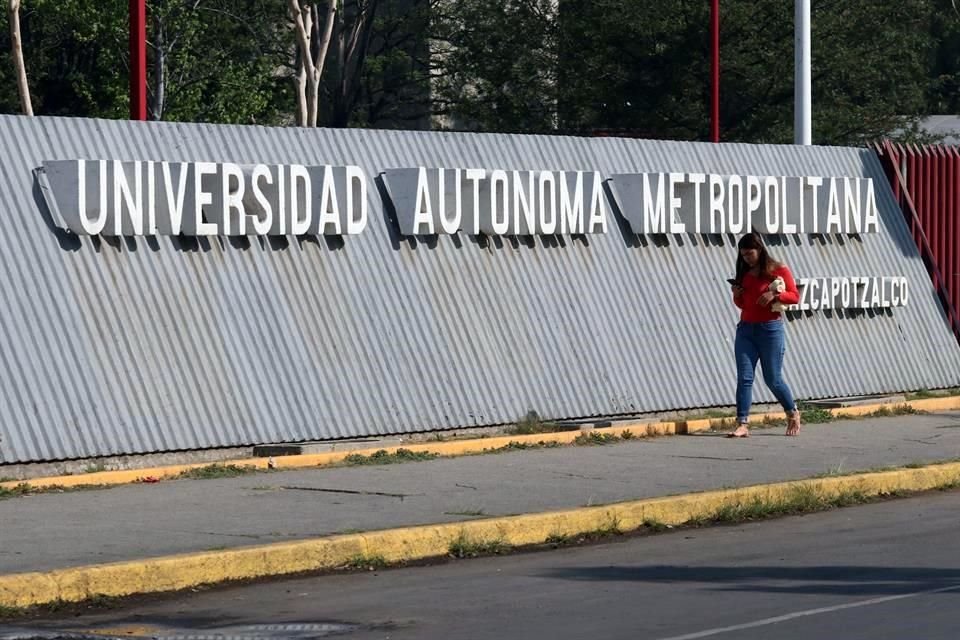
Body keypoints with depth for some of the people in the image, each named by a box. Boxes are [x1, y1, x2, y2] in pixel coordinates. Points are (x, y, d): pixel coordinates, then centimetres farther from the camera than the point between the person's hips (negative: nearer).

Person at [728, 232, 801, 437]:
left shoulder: (778, 270, -3)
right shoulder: (744, 273, 12)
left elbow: (794, 296, -4)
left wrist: (774, 295, -20)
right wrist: (737, 296, -1)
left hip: (770, 328, -5)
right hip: (746, 329, 5)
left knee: (773, 379, 2)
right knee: (744, 377, -6)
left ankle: (793, 413, 26)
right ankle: (742, 425, -11)